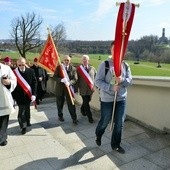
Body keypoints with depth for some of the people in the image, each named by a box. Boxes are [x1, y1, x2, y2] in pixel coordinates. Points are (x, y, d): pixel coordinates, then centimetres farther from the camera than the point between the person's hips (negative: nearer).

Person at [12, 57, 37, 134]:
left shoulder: (31, 71, -6)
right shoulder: (14, 73, -12)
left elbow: (34, 83, -6)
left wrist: (33, 94, -13)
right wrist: (13, 96, -8)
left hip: (28, 95, 3)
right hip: (19, 96, -2)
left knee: (27, 109, 19)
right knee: (22, 111, -1)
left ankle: (27, 122, 40)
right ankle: (23, 126, 11)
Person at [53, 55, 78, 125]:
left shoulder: (73, 68, 1)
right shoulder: (59, 67, 1)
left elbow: (75, 79, -6)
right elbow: (55, 76, -6)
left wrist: (69, 83, -26)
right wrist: (61, 80, -25)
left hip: (69, 88, -1)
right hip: (60, 88, 1)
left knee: (71, 104, -2)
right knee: (60, 104, 13)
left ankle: (74, 118, 5)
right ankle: (60, 116, 33)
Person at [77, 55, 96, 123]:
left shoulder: (92, 68, 4)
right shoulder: (79, 69, -3)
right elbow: (77, 79, 0)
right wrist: (78, 87, -2)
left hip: (91, 89, 3)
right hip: (83, 89, -3)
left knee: (87, 101, 18)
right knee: (86, 103, 0)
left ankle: (82, 110, 47)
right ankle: (90, 117, 10)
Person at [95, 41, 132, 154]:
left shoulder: (125, 65, 2)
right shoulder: (104, 64, -10)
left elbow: (130, 80, 1)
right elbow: (98, 81, -13)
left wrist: (122, 80, -21)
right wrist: (111, 88, -24)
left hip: (121, 99, 4)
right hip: (107, 99, -3)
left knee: (119, 123, 10)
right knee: (105, 121, 13)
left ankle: (116, 144, 30)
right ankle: (98, 136, 45)